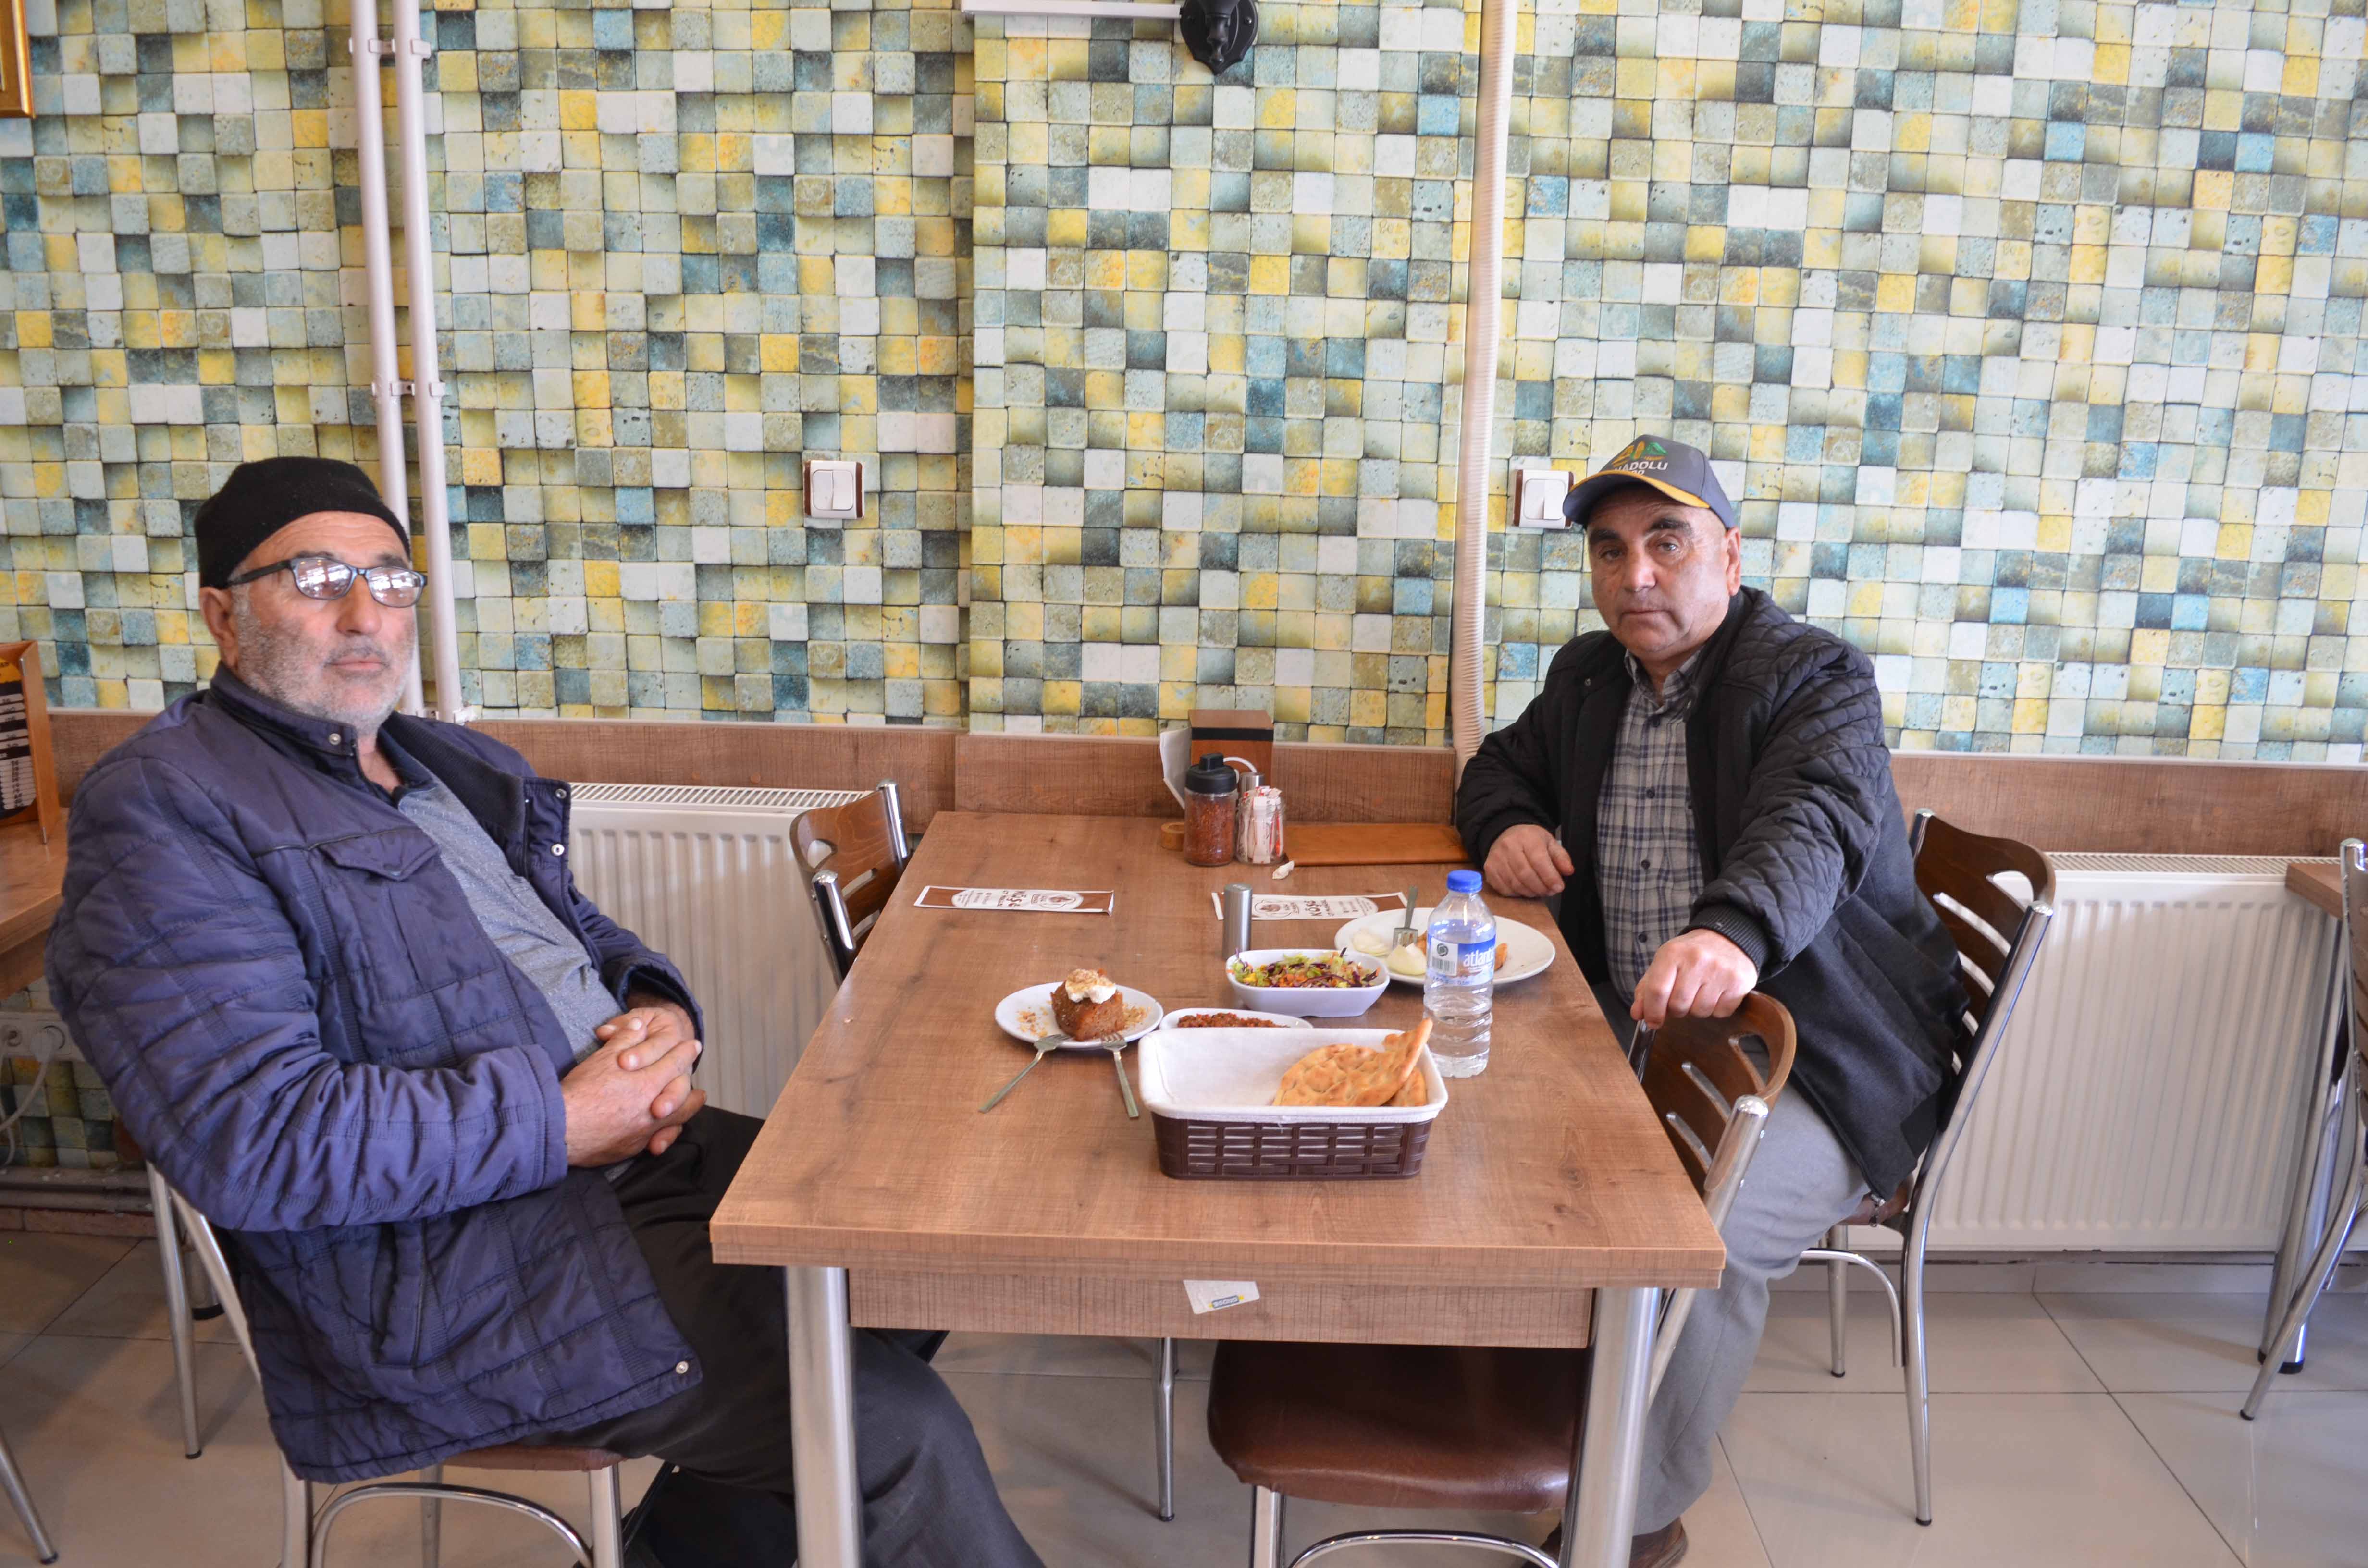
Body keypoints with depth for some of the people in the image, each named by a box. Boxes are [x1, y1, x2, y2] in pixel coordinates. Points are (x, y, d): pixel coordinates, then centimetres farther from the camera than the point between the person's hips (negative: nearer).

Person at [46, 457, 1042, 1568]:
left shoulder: (455, 765, 17)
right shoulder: (160, 811, -10)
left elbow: (579, 931, 25)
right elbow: (251, 1140, -20)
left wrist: (658, 1015, 1)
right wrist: (560, 1122, -18)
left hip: (630, 1147, 9)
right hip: (436, 1264, -9)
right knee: (899, 1425, -18)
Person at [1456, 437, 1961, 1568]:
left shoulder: (1818, 678, -10)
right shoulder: (1586, 675, 12)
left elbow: (1812, 830, -29)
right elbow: (1502, 766, 27)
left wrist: (1733, 935, -53)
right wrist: (1508, 827, 0)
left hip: (1815, 1063, -6)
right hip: (1630, 1042, 7)